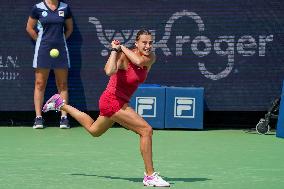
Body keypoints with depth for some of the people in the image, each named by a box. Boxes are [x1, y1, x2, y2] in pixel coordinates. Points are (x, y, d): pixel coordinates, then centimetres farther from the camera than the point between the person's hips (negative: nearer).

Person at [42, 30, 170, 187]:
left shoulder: (150, 58, -5)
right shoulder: (122, 56, -22)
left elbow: (139, 61, -28)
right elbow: (109, 72, -42)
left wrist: (123, 47, -19)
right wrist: (115, 50, -31)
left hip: (121, 102, 8)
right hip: (112, 101, -8)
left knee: (94, 130, 32)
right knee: (146, 130, -19)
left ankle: (61, 105, 48)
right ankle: (150, 176, -12)